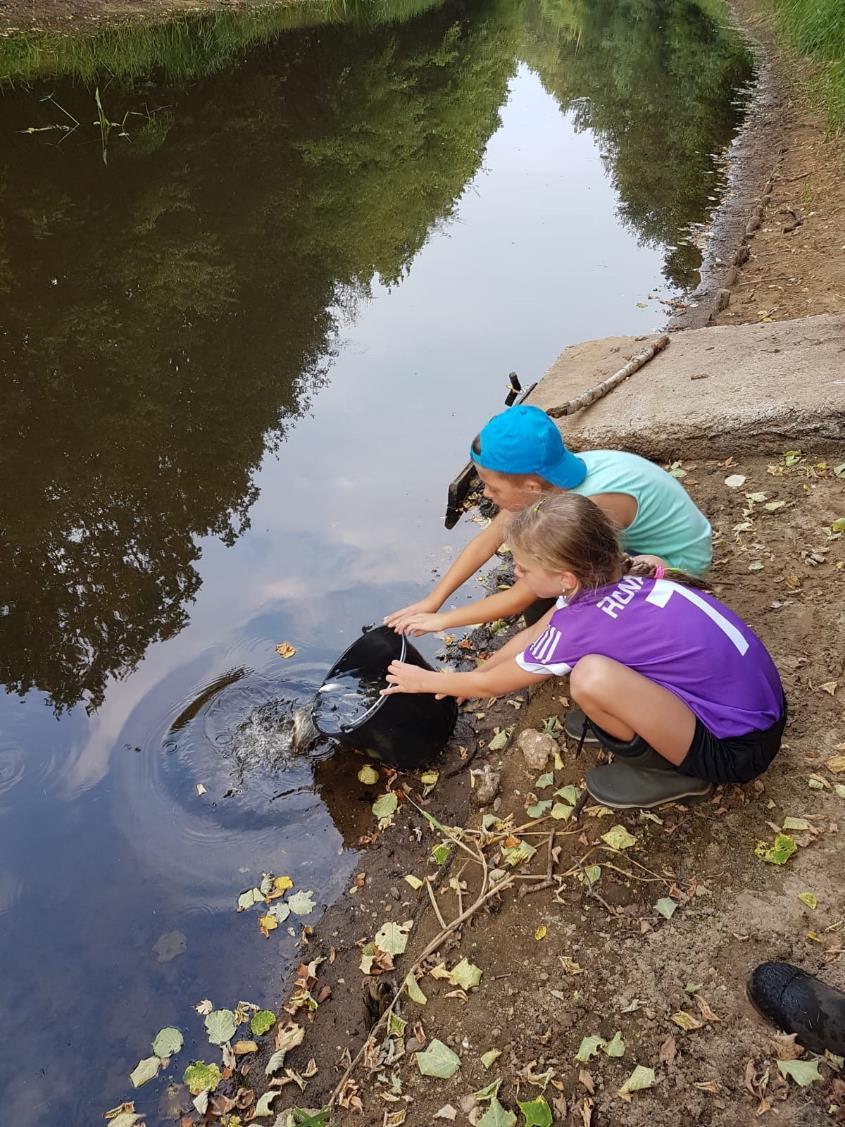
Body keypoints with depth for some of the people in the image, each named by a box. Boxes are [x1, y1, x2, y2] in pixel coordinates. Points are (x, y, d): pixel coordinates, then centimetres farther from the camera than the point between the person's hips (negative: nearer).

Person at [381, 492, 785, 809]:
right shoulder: (603, 575, -4)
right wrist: (472, 674, 25)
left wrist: (424, 680, 13)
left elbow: (490, 685, -3)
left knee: (591, 677, -28)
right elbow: (533, 634, 16)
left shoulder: (577, 629, -23)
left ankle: (672, 772, -3)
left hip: (736, 747, -8)